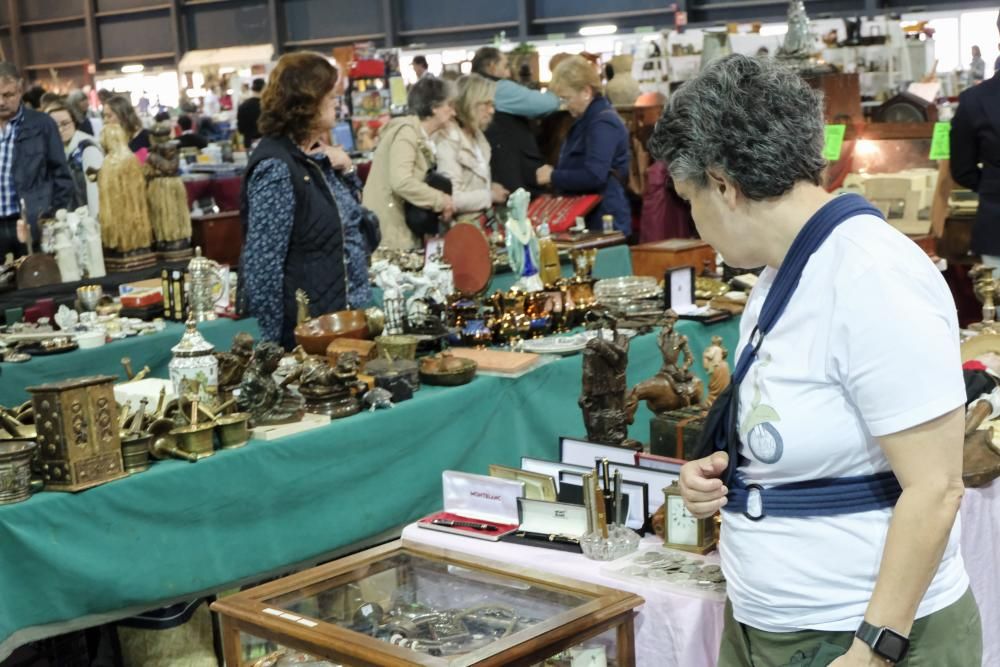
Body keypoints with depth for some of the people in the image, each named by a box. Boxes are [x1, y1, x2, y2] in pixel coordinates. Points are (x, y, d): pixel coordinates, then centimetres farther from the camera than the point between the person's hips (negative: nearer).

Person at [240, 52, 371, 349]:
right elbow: (262, 265, -20)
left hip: (339, 317, 9)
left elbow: (347, 226, 22)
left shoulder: (316, 157, 9)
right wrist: (273, 343, -18)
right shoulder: (275, 167, -18)